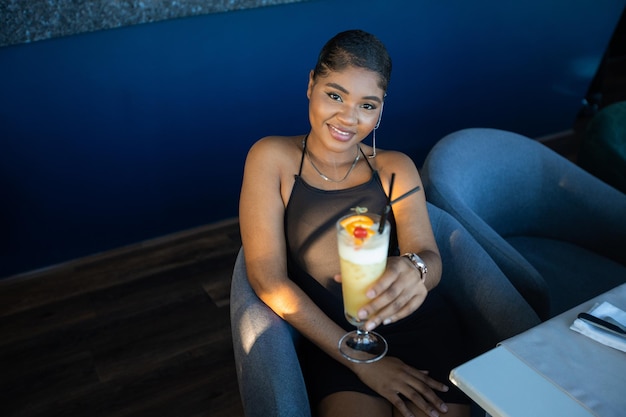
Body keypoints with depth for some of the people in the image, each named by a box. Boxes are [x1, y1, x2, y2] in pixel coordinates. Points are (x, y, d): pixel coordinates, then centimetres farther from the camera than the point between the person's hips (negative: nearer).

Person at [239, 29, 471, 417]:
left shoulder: (395, 168, 7)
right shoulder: (272, 157, 0)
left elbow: (430, 258, -6)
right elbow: (267, 278, -7)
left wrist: (414, 269, -33)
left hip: (422, 329, 2)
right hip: (332, 339, -2)